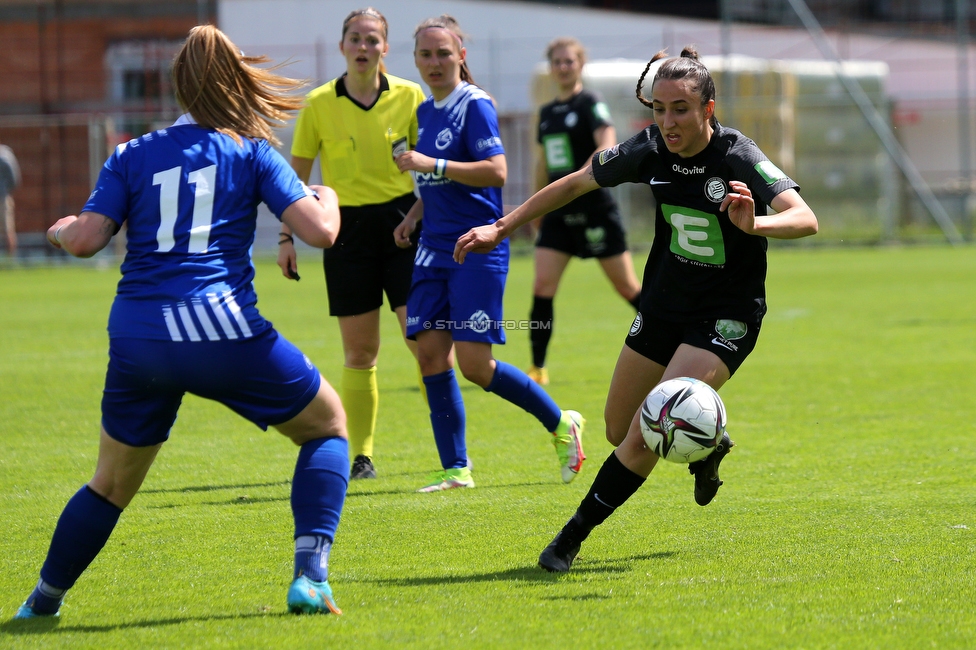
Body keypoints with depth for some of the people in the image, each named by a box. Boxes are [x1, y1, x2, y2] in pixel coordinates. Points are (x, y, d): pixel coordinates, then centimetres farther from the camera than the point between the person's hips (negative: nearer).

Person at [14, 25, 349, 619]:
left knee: (112, 484, 21)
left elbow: (85, 239, 1)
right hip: (223, 332, -3)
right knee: (328, 424, 16)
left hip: (136, 340, 3)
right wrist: (327, 199, 20)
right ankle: (311, 576, 1)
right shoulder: (251, 152, 5)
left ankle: (42, 603, 26)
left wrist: (61, 229, 23)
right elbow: (320, 231, -2)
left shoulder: (132, 157, 10)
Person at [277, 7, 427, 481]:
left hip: (401, 220, 0)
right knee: (359, 352, 3)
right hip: (347, 228, 0)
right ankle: (360, 455, 12)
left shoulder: (409, 96, 0)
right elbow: (297, 175, 7)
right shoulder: (319, 104, -1)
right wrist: (286, 236, 3)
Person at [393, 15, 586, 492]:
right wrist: (414, 214, 11)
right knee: (431, 354, -2)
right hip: (434, 250, 8)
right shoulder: (426, 111, 14)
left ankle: (561, 425, 12)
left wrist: (432, 165, -25)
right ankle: (455, 470, 4)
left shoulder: (474, 105, -10)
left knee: (475, 365, -9)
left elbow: (496, 171, -21)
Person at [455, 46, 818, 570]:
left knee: (646, 433, -19)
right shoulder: (650, 150, -8)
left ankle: (573, 538, -5)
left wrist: (754, 223, -54)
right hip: (664, 306, 6)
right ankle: (706, 445, 44)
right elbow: (578, 182, 7)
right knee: (620, 433, 14)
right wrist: (501, 228, 8)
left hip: (726, 319, -6)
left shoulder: (738, 158, -23)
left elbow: (806, 219, -33)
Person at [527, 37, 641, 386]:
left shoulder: (590, 104, -7)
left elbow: (607, 144, -22)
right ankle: (538, 368, -3)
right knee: (542, 286, -6)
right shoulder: (547, 112, 14)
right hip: (559, 211, 6)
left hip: (594, 209, -6)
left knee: (627, 287, 0)